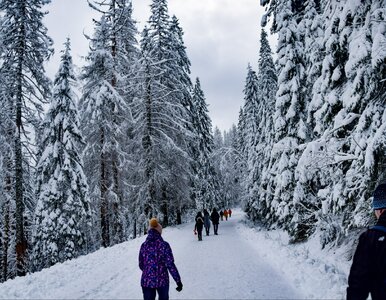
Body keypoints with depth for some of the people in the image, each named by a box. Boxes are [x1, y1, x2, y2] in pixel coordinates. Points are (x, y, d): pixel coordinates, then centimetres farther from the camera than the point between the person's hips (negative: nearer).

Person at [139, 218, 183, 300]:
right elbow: (170, 264, -15)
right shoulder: (164, 245, -11)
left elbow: (141, 265, 6)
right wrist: (178, 281, -9)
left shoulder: (144, 245, -2)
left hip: (146, 281, 2)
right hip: (162, 281, -2)